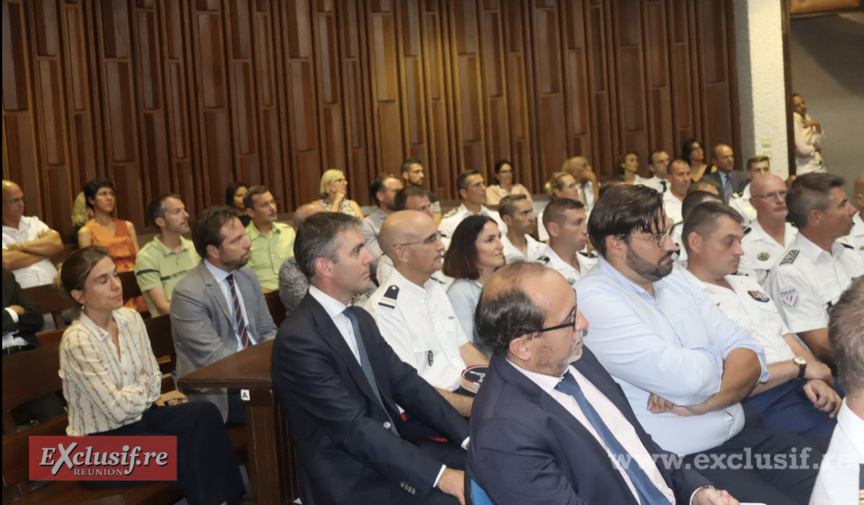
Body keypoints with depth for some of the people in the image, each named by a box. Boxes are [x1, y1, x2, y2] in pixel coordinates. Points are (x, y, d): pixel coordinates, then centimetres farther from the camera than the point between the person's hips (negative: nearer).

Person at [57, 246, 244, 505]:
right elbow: (117, 408, -22)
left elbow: (153, 375, 8)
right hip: (99, 445, -6)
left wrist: (143, 394, -13)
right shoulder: (77, 341, -23)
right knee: (191, 450, -20)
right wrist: (146, 385, -5)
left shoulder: (130, 318, -2)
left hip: (137, 417, 6)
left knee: (204, 413, -16)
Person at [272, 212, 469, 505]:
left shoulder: (360, 319, 9)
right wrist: (438, 476, -25)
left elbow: (406, 384, 6)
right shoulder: (298, 340, -19)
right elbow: (353, 429, -23)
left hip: (391, 449, 8)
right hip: (350, 480, -8)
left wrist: (468, 435, -6)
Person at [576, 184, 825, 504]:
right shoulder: (593, 301, -16)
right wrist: (717, 358, -1)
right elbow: (685, 379, -24)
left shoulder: (674, 279, 10)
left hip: (741, 431, 8)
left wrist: (707, 401, -15)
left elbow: (750, 357, 5)